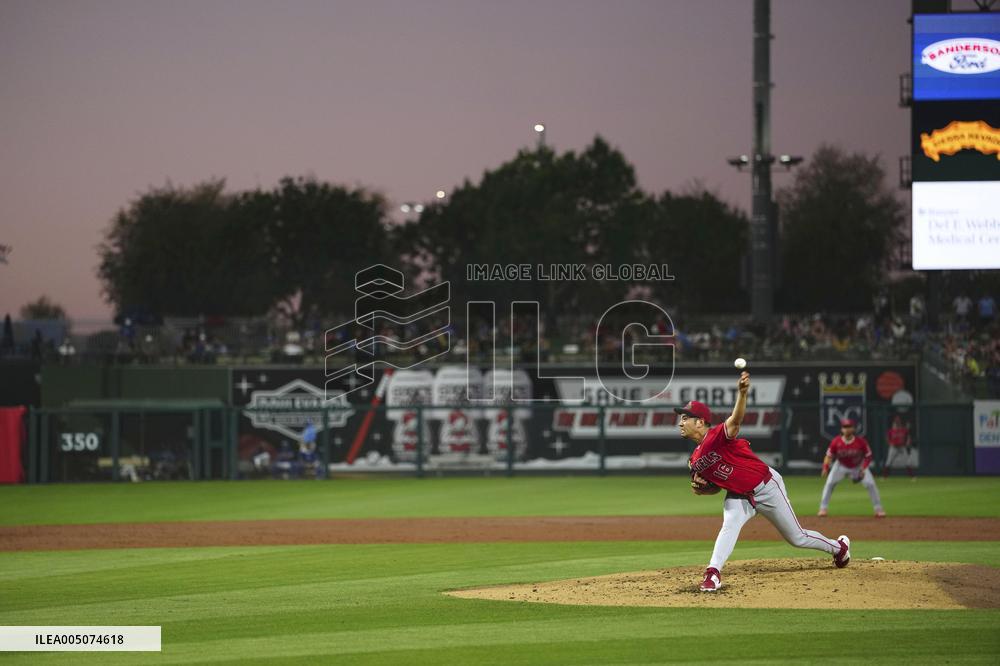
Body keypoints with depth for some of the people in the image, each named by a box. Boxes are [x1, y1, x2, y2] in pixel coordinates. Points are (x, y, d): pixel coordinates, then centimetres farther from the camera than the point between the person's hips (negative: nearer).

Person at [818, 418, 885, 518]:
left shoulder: (861, 441, -25)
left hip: (858, 466, -1)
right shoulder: (836, 442, -23)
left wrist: (863, 469, -25)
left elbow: (868, 456, -13)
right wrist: (825, 467, -28)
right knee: (830, 483, -15)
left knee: (870, 484, -12)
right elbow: (829, 455, -12)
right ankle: (823, 508, -3)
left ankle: (878, 509, 2)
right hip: (841, 466, 1)